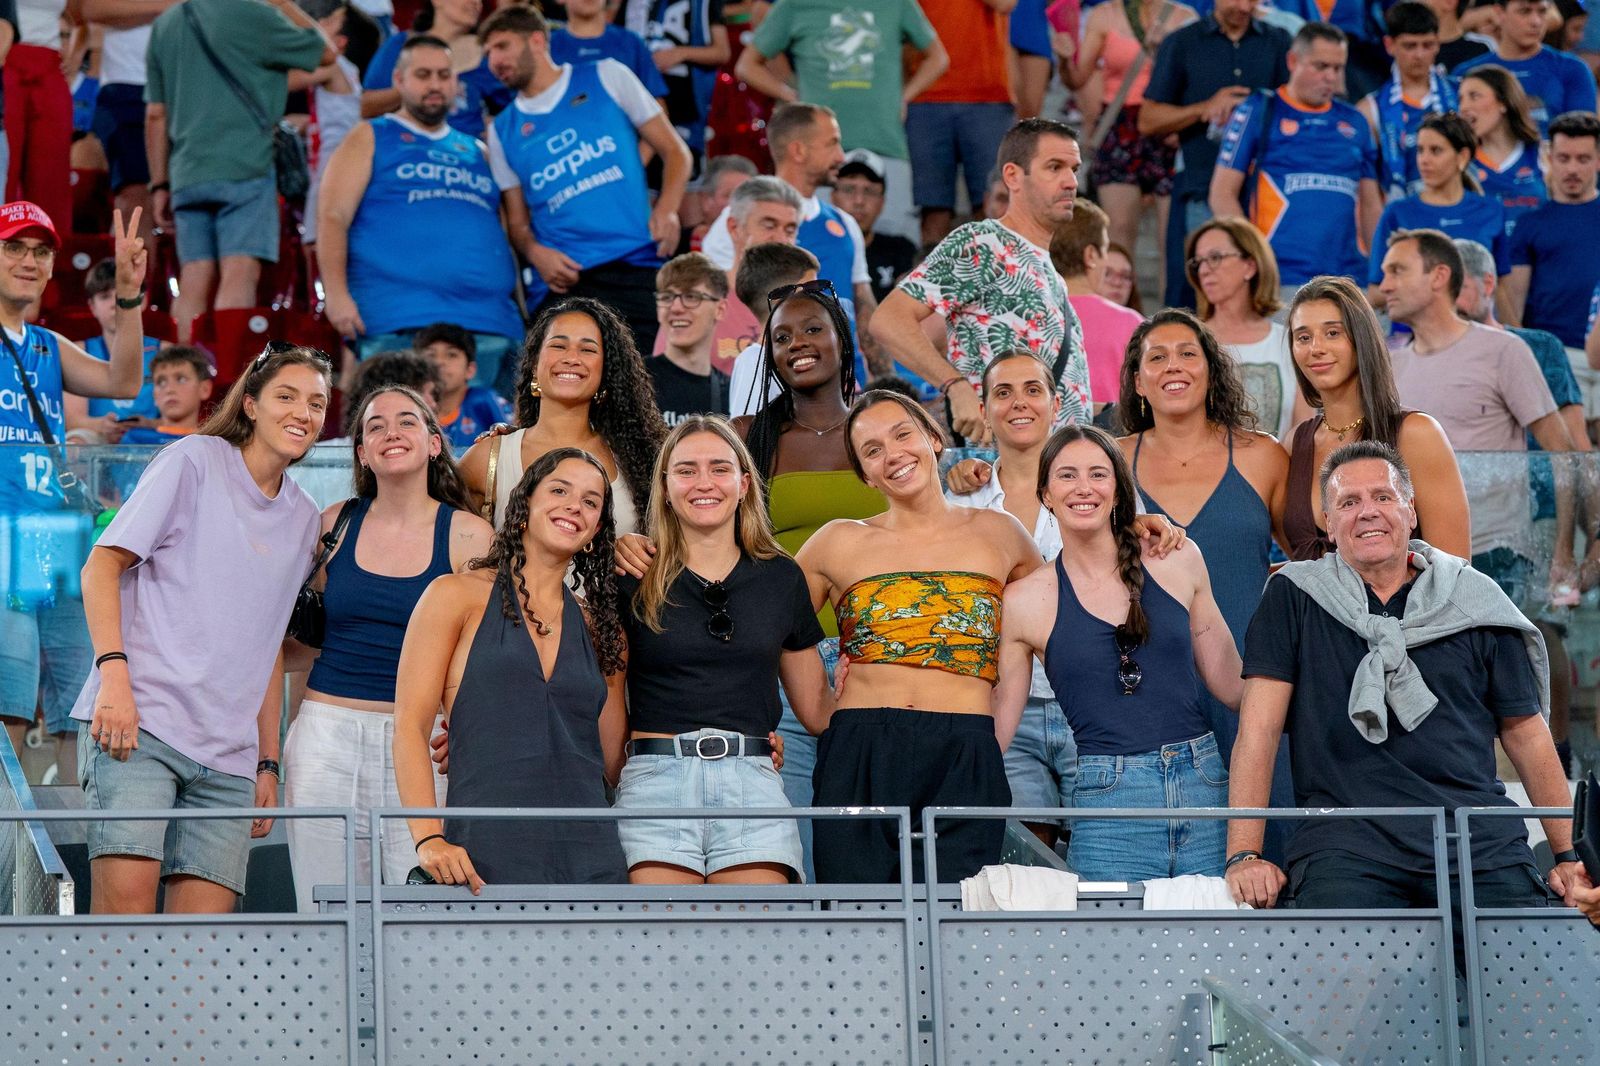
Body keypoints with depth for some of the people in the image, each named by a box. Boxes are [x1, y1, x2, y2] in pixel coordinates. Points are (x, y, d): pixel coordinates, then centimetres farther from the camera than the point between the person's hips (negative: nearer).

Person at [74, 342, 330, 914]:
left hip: (229, 757, 5)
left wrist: (268, 762, 17)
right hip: (138, 720, -5)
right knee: (126, 901, -21)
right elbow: (102, 566, -1)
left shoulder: (303, 518, 20)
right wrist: (114, 674, -15)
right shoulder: (194, 461, 4)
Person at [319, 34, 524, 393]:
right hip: (400, 323, -5)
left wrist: (522, 306, 16)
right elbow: (333, 219, 2)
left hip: (492, 323, 5)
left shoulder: (476, 152, 26)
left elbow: (504, 234, 26)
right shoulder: (370, 140, 13)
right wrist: (336, 294, -12)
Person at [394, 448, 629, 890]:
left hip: (591, 859, 4)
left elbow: (614, 762, 17)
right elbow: (410, 726, -1)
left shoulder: (596, 625, 20)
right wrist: (429, 838, -15)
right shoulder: (457, 596, 7)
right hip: (488, 859, -4)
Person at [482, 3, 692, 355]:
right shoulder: (503, 131, 16)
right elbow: (517, 220, 17)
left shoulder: (606, 77, 10)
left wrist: (667, 209, -8)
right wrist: (534, 251, -6)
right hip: (569, 282, 2)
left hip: (641, 269, -1)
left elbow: (674, 151, 10)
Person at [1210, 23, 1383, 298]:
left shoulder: (1355, 123, 16)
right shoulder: (1258, 113, 5)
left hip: (1349, 281, 4)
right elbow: (1222, 195, 1)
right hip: (1280, 282, -4)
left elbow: (1370, 206, 20)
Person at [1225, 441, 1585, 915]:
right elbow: (1259, 729, 2)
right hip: (1345, 836, -2)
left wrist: (1569, 855, 11)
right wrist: (1244, 855, -8)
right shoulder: (1294, 598, 9)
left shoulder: (1475, 601, 15)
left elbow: (1527, 734, 18)